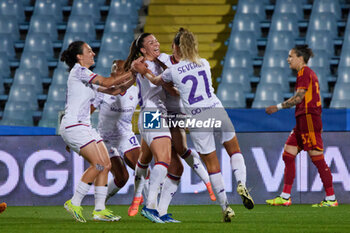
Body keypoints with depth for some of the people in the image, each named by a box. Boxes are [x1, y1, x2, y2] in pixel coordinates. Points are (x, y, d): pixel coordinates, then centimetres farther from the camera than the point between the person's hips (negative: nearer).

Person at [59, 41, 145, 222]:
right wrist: (131, 73, -7)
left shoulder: (87, 76, 20)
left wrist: (133, 74, 12)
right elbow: (107, 82, -13)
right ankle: (74, 203, -9)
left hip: (84, 127, 10)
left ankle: (99, 210, 3)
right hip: (73, 126, -10)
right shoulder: (78, 70, -8)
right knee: (98, 164, -17)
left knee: (106, 164, 2)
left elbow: (113, 90, 18)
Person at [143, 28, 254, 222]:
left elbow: (155, 81, 20)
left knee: (212, 164, 4)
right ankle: (241, 183, -9)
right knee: (234, 150, 17)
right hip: (217, 110, 2)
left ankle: (225, 207, 5)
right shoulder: (204, 64, 7)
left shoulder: (173, 71, -1)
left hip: (197, 118, -2)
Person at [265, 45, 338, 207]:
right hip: (303, 121, 11)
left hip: (308, 119, -11)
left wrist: (278, 107, -11)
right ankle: (285, 197, 7)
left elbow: (298, 98, -17)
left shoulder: (304, 73, -9)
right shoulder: (308, 73, 20)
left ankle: (331, 199, -6)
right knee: (288, 155, 8)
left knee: (317, 159, -8)